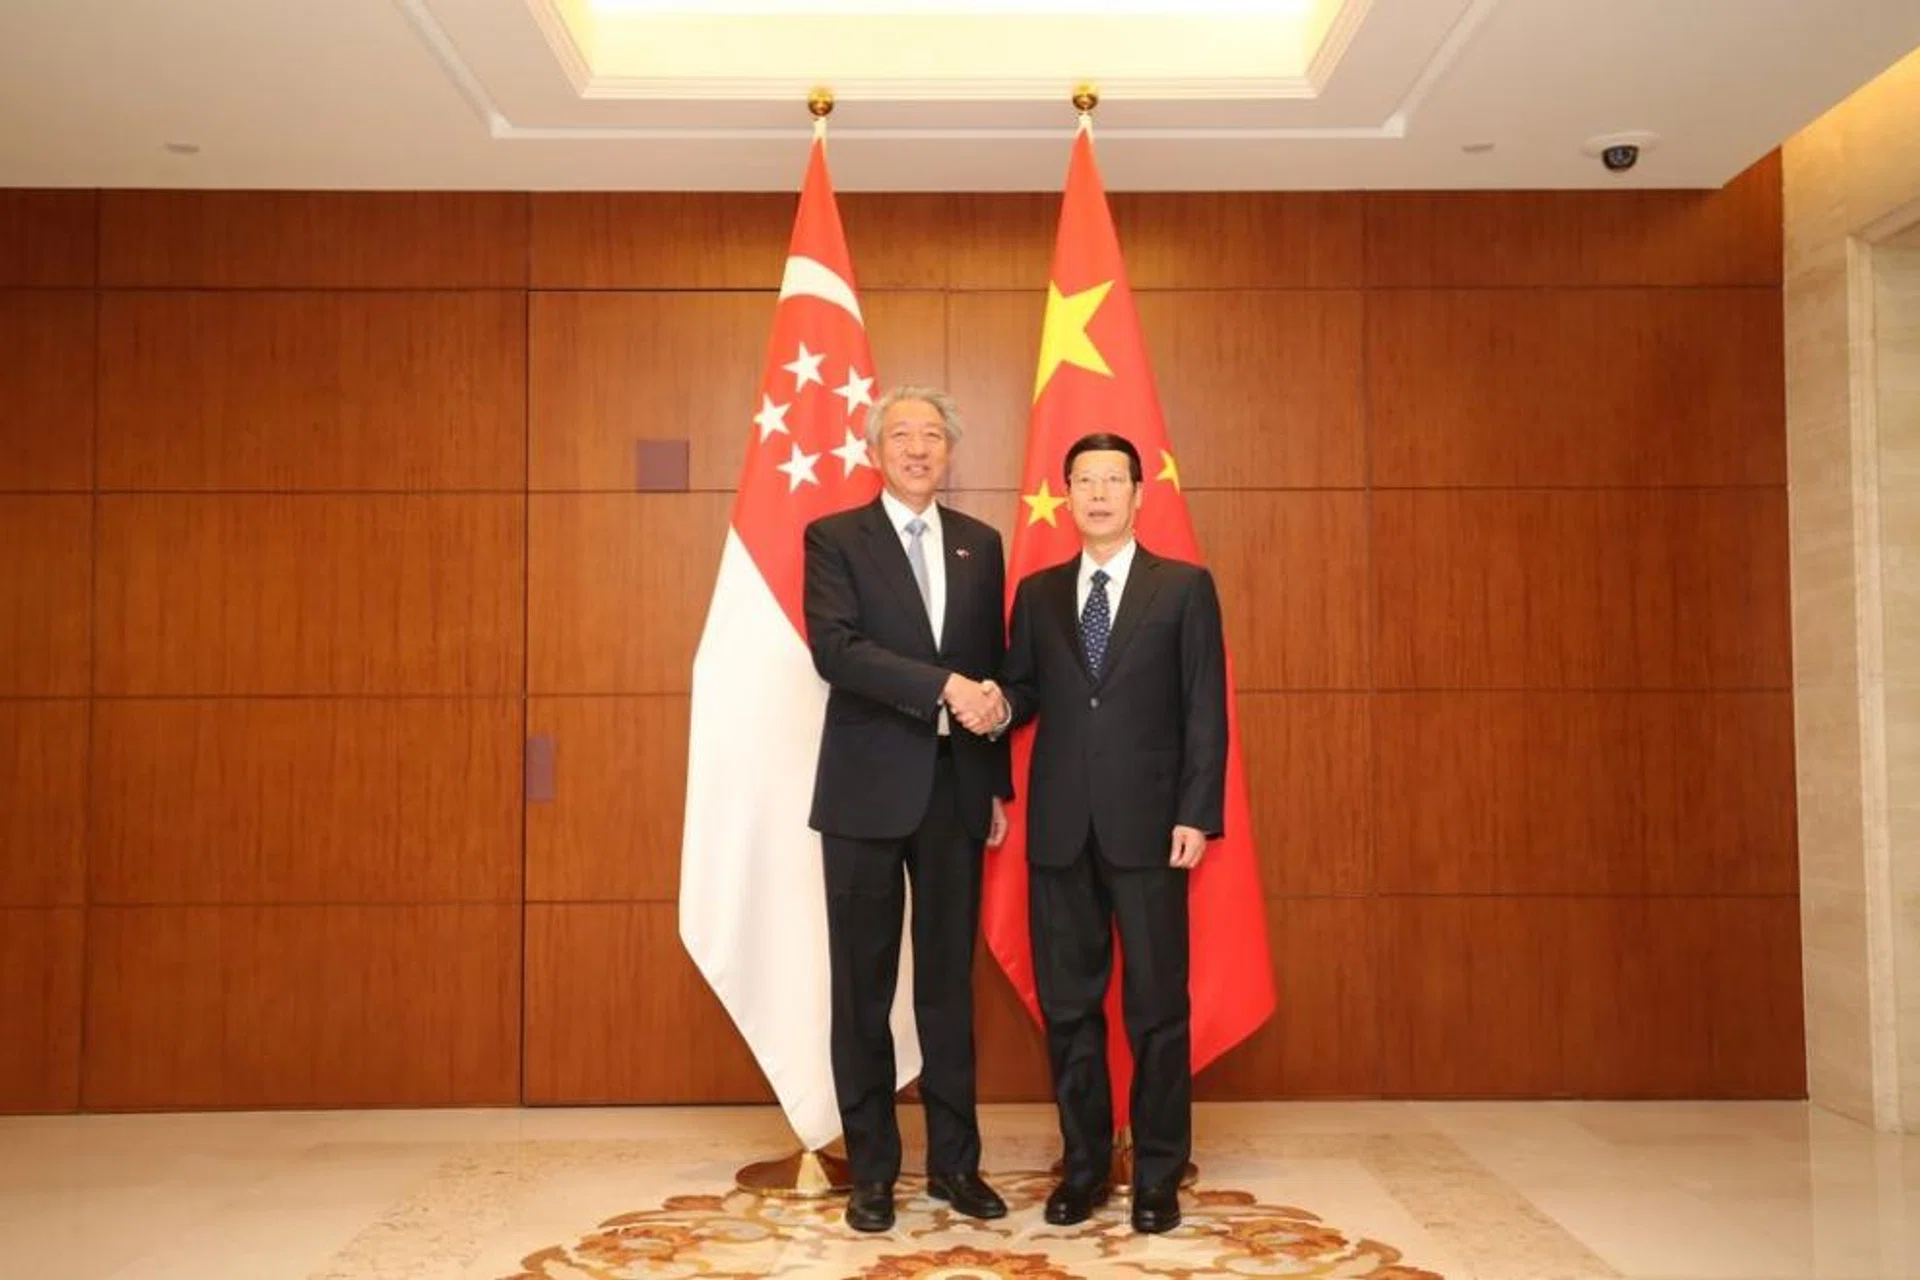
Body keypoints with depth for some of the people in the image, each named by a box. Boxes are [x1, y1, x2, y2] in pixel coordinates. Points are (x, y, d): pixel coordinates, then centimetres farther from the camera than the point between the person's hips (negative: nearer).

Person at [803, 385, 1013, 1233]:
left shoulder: (981, 543, 11)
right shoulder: (834, 538, -1)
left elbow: (993, 669, 12)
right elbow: (835, 650, -16)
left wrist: (998, 786, 10)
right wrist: (943, 685, -24)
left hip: (955, 791, 3)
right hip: (868, 790, -3)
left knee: (950, 982, 10)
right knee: (864, 986, 6)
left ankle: (954, 1160, 22)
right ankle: (871, 1168, 18)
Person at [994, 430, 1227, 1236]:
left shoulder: (1185, 587, 3)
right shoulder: (1038, 593, 12)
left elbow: (1205, 710, -2)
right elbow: (1025, 690, 10)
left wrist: (1197, 814, -10)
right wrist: (999, 704, -14)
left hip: (1148, 824, -3)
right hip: (1060, 827, 3)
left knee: (1156, 1004, 4)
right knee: (1067, 1002, 9)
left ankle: (1158, 1173, 17)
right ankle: (1084, 1163, 23)